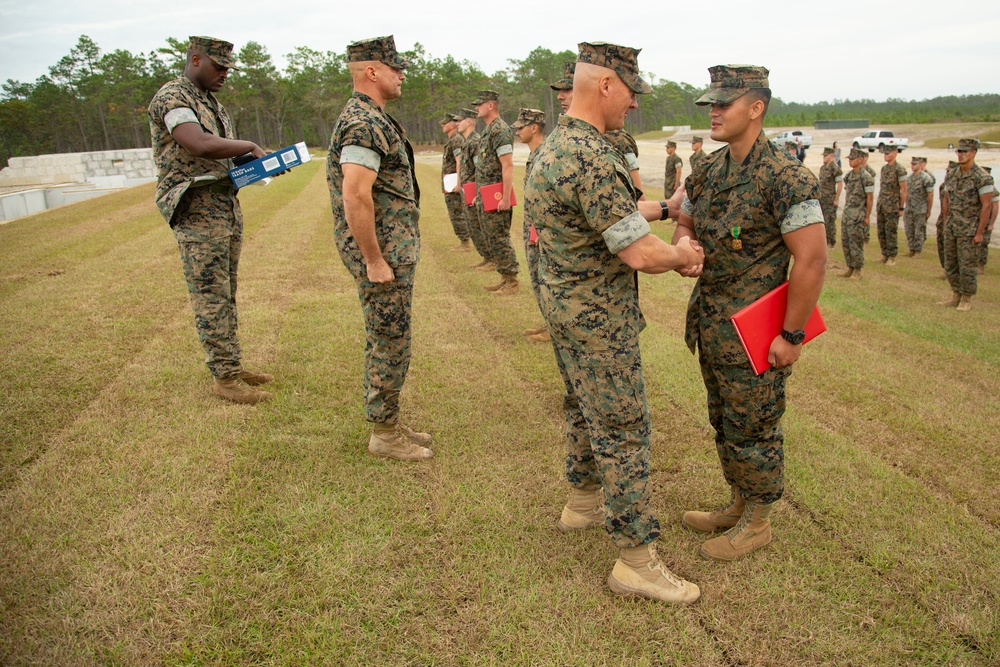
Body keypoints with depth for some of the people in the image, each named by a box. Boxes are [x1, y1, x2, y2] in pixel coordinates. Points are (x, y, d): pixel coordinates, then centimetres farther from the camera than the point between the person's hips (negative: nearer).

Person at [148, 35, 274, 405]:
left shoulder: (211, 102, 19)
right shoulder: (171, 98, -11)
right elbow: (202, 145, -26)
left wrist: (254, 161, 3)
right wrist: (250, 146, -12)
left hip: (227, 205, 9)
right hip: (197, 210, -9)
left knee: (226, 293, 12)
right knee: (211, 296, -5)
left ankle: (233, 365, 20)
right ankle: (224, 377, 1)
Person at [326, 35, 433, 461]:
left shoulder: (368, 118, 16)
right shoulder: (366, 124, -18)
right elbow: (355, 196, -27)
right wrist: (374, 262, -23)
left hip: (392, 250, 10)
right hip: (383, 254, -10)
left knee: (386, 343, 16)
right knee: (389, 345, -1)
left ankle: (388, 423, 28)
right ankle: (384, 435, 11)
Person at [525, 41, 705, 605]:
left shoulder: (556, 145, 8)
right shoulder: (594, 159, -26)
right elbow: (639, 253, -25)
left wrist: (666, 207, 21)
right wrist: (683, 256, -6)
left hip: (564, 304, 10)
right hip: (599, 319, -10)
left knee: (586, 408, 24)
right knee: (624, 431, -2)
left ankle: (584, 501, 42)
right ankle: (636, 560, 8)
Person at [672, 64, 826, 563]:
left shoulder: (785, 177, -19)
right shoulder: (708, 171, 6)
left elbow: (812, 260, -21)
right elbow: (685, 223, 18)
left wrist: (791, 335, -19)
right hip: (712, 326, 8)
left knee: (753, 430, 6)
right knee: (724, 424, 20)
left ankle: (757, 523, 26)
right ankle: (737, 506, 39)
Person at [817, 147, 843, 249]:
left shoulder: (835, 168, -14)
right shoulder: (822, 168, 11)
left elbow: (840, 184, -14)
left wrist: (837, 199, -14)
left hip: (830, 199, -8)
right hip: (821, 198, 8)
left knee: (830, 221, -3)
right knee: (821, 220, 10)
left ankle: (832, 242, 6)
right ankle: (825, 240, 20)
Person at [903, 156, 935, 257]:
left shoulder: (926, 178, -13)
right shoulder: (910, 177, 7)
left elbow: (930, 195, -10)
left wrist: (928, 211, -7)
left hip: (920, 209, -6)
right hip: (909, 208, 6)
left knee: (919, 231, 0)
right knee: (909, 230, 8)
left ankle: (918, 251, 8)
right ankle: (911, 250, 17)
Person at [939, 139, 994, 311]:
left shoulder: (982, 177, -13)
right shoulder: (952, 174, 7)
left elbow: (987, 205, -14)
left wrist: (980, 233, -16)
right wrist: (946, 224, 13)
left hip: (969, 231, -6)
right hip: (951, 230, 7)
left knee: (967, 267, -1)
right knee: (950, 265, 12)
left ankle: (967, 300, 11)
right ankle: (956, 296, 25)